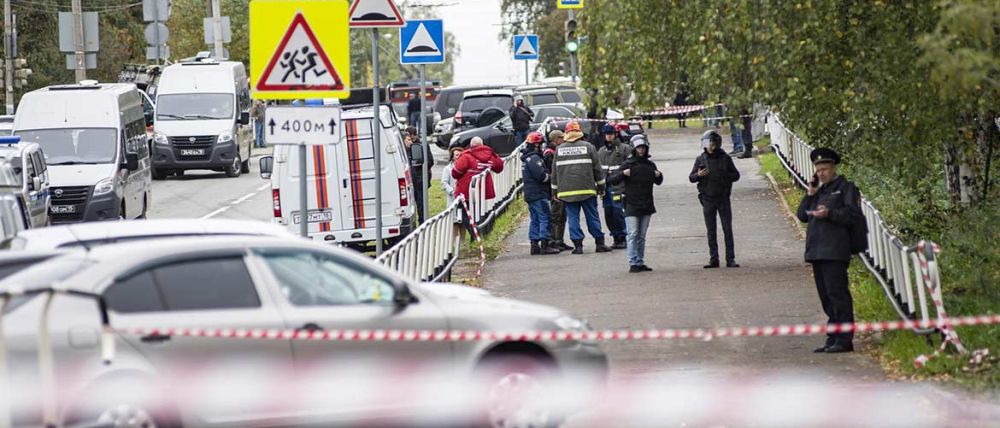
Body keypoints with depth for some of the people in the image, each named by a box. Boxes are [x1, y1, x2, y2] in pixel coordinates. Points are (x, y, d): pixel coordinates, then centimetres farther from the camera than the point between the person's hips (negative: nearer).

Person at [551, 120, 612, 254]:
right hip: (587, 189, -1)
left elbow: (554, 172, 10)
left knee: (573, 218, 4)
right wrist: (601, 187, 11)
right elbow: (597, 168, 2)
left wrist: (555, 190, 18)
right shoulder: (588, 147, -1)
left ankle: (578, 245, -1)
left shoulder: (559, 149, 5)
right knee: (592, 217, 5)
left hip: (567, 191, 1)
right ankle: (600, 243, 8)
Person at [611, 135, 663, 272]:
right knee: (633, 235, -9)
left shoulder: (650, 165, 11)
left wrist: (659, 175, 1)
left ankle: (640, 262, 14)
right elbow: (613, 180, -6)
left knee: (642, 236, 10)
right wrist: (623, 173, -24)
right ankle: (633, 264, -9)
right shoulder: (627, 164, -3)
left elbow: (658, 182, 23)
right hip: (631, 206, -5)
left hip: (646, 206, 5)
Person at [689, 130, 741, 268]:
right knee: (711, 232, 4)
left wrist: (724, 176, -12)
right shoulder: (701, 160, 5)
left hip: (723, 198, -1)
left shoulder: (725, 158, 2)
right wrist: (698, 175, -15)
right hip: (708, 199, 1)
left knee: (727, 230, -3)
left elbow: (736, 175, 6)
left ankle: (730, 259, -2)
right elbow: (691, 178, 6)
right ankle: (713, 259, 7)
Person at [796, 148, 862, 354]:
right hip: (817, 250, 8)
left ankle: (844, 340, -12)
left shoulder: (845, 188, 1)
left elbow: (854, 215, -9)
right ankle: (833, 339, 12)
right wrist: (810, 195, 6)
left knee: (837, 294, -12)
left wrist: (829, 214, -18)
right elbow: (802, 215, 18)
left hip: (835, 251, -8)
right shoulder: (819, 190, 23)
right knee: (826, 297, 9)